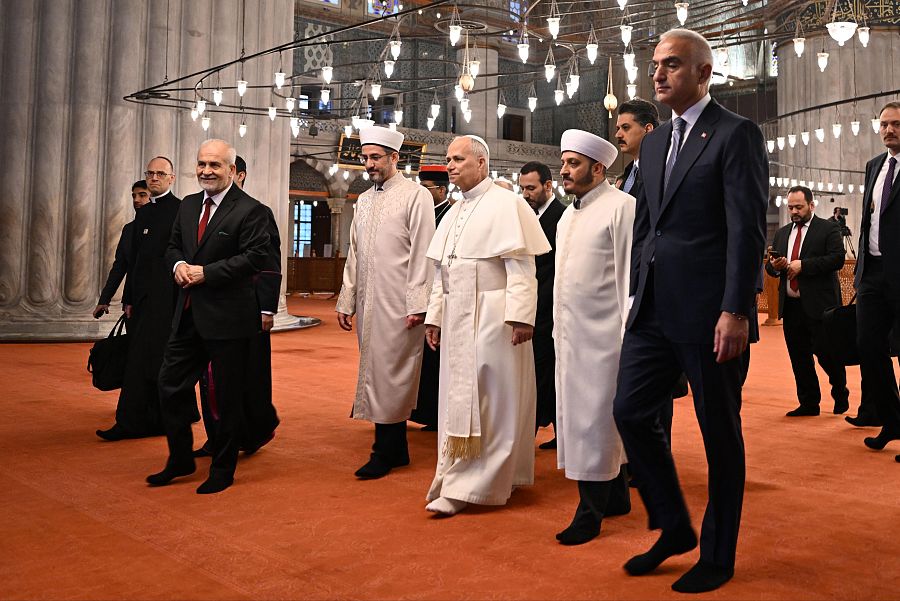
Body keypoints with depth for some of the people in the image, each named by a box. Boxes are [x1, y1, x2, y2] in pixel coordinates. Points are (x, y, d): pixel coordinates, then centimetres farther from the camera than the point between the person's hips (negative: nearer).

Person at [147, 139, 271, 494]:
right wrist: (178, 264, -4)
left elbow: (255, 257, -17)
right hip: (189, 315, 7)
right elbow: (173, 246, 20)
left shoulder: (249, 210, -10)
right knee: (171, 385, 12)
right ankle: (180, 459, 30)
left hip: (227, 318, -7)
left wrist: (206, 272, -19)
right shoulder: (188, 205, 13)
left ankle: (222, 471, 21)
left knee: (228, 398, 5)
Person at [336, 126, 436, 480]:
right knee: (377, 373, 10)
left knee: (390, 374, -4)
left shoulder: (416, 196, -4)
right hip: (368, 303, 7)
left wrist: (417, 304, -15)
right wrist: (346, 301, 13)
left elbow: (421, 253, -10)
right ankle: (396, 450, 20)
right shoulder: (364, 201, 16)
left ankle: (384, 453, 5)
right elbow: (354, 255, 18)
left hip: (399, 304, -7)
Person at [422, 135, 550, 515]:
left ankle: (467, 486, 3)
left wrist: (520, 315, -20)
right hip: (456, 319, 7)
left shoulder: (506, 204, -6)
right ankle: (457, 478, 18)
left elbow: (521, 267, -12)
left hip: (492, 318, -7)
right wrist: (434, 317, 14)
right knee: (457, 398, 9)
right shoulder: (453, 214, 16)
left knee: (489, 400, -1)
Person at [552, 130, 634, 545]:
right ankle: (616, 497, 27)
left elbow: (630, 274, -12)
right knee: (577, 415, 13)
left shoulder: (621, 207, -8)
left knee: (594, 420, -3)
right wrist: (558, 326, 16)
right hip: (569, 334, 9)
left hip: (602, 334, -8)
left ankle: (591, 511, 7)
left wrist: (629, 335, -15)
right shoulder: (569, 214, 17)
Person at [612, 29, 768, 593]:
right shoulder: (655, 141, 16)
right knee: (631, 412, 6)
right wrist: (642, 290, 14)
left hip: (709, 311, -7)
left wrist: (735, 312, -19)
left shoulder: (737, 134, -6)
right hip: (655, 308, 7)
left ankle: (718, 556, 22)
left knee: (720, 433, 6)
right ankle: (675, 527, 25)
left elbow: (748, 229, -13)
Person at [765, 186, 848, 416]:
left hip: (819, 304, -5)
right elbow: (770, 267, 17)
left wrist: (803, 265, -18)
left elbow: (837, 258, -13)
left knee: (826, 352, -1)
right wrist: (775, 266, -7)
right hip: (790, 305, 5)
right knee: (799, 357, 7)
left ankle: (840, 395, 23)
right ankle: (809, 403, 16)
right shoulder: (782, 233, 17)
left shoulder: (828, 229, 0)